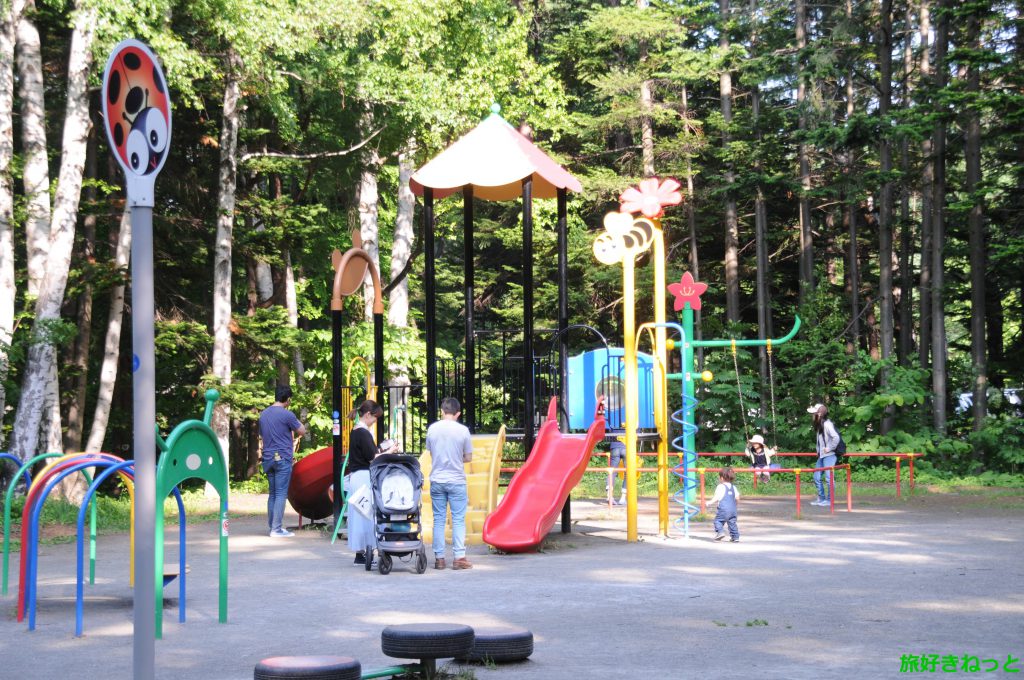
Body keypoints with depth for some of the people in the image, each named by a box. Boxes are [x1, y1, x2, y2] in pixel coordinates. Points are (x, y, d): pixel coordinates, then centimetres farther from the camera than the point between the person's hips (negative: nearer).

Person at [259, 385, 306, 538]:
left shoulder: (263, 414, 11)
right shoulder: (287, 415, -12)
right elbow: (302, 431, -2)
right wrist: (295, 423, 14)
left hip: (268, 458, 7)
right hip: (283, 458, -7)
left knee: (272, 493, 13)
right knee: (281, 494, -4)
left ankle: (272, 526, 14)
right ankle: (276, 529, -6)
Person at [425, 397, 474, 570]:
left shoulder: (432, 429, -2)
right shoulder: (463, 430, -8)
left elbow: (431, 453, 8)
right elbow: (468, 457, -1)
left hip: (437, 481, 2)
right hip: (457, 481, -2)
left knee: (438, 519, 8)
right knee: (458, 520, 4)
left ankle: (439, 558, 10)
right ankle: (459, 557, 1)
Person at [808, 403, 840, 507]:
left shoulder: (827, 424, -16)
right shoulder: (819, 425, 12)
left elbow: (836, 438, -27)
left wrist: (829, 448, -19)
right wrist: (819, 450, 10)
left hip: (829, 455, -10)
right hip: (821, 455, 10)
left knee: (828, 478, -5)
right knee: (817, 477, 11)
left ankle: (829, 500, 2)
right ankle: (821, 498, 20)